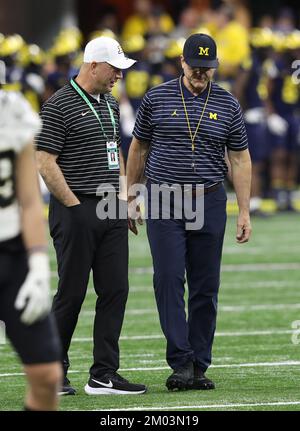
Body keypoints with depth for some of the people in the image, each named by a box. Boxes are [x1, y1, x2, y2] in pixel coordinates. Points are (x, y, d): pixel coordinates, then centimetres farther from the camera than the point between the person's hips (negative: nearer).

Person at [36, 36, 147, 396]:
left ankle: (104, 376, 6)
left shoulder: (109, 104, 16)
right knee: (71, 293, -2)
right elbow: (44, 162, -13)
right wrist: (74, 205, -14)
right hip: (76, 212, -7)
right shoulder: (59, 106, -9)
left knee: (115, 291, 2)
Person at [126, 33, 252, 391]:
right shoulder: (156, 99, 3)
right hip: (164, 203, -1)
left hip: (209, 203, 2)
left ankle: (199, 367, 8)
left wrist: (244, 212, 3)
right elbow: (139, 148, 11)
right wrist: (130, 198, 7)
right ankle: (180, 363, -11)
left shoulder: (227, 105, 6)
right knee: (168, 280, -11)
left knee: (205, 287, 2)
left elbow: (240, 159, 8)